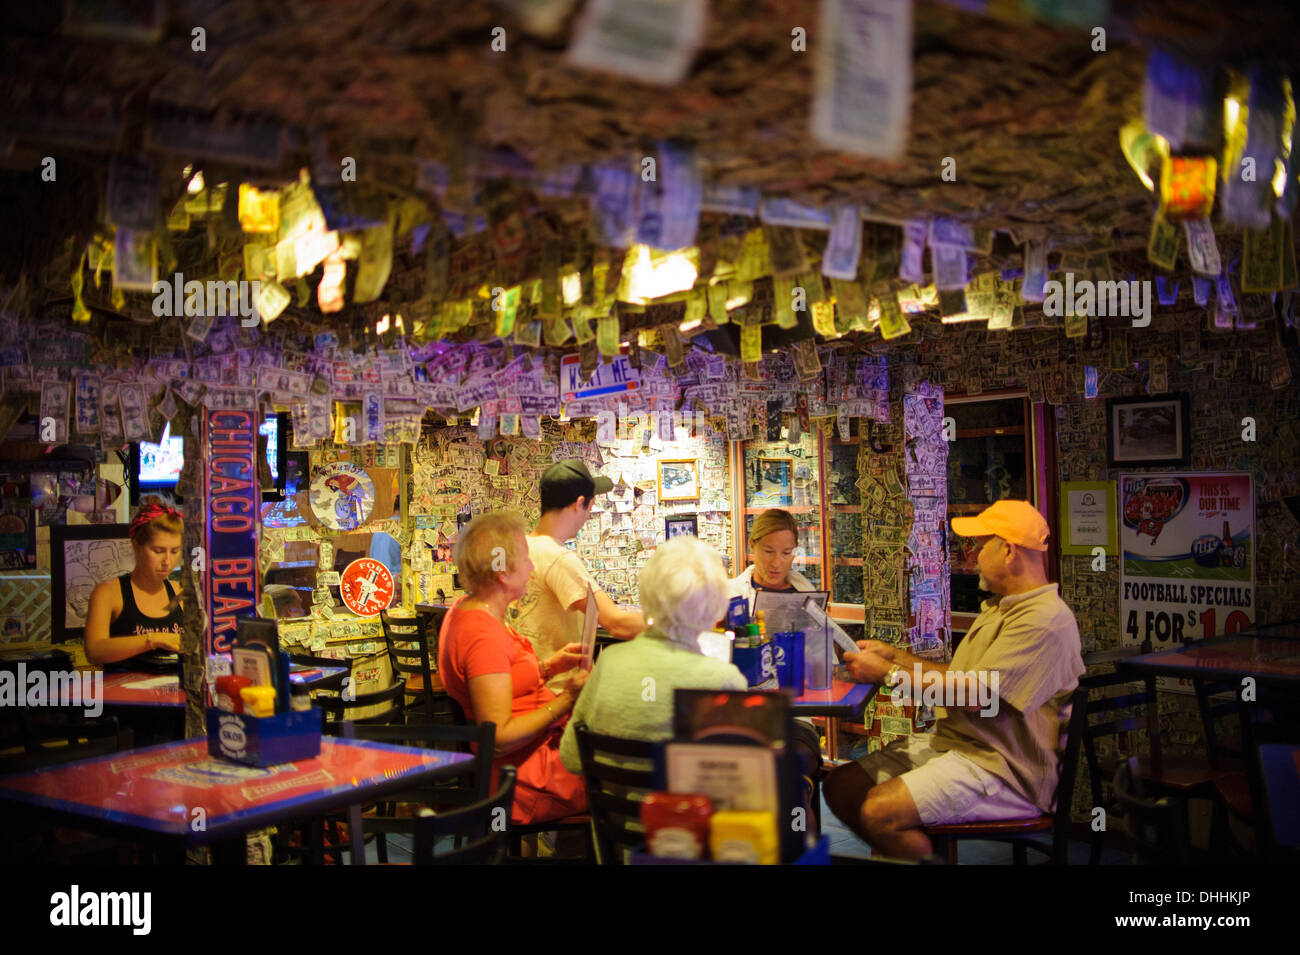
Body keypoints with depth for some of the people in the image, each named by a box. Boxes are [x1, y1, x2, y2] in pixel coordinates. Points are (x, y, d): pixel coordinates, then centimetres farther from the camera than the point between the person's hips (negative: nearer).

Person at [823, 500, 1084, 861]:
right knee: (841, 786, -2)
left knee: (880, 812, -27)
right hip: (949, 743, 10)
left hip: (1000, 768, -10)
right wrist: (892, 654, 17)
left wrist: (889, 673, -15)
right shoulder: (1000, 609, 19)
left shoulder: (1045, 619, -18)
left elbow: (974, 696, -25)